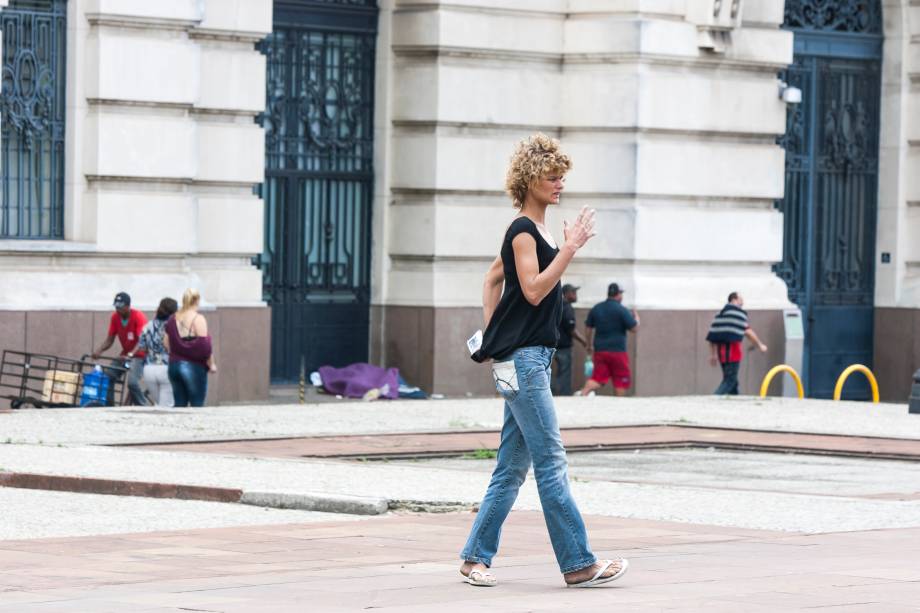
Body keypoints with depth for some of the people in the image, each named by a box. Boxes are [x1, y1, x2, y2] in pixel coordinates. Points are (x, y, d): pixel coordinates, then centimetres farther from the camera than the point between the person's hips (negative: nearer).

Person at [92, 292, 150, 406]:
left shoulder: (138, 317, -20)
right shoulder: (115, 317, -4)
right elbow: (109, 339, 0)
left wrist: (130, 354, -44)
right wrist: (98, 351, -18)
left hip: (138, 355, -6)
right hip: (125, 354, 6)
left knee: (132, 382, -26)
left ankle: (144, 408, -10)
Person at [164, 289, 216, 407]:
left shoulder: (173, 319, 9)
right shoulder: (198, 319, -9)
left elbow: (167, 344, 12)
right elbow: (204, 345, -12)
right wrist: (211, 364, -2)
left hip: (174, 365, 6)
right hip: (194, 366, -6)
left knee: (179, 404, 8)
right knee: (197, 405, -2)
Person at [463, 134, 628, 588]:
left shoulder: (532, 231, 18)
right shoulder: (523, 231, -11)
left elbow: (493, 279, 27)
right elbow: (534, 290, -20)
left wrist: (491, 334, 21)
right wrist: (571, 247, -19)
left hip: (529, 359, 10)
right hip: (522, 360, -10)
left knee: (512, 468, 9)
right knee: (551, 462, -9)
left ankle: (476, 557, 12)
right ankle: (578, 564, -9)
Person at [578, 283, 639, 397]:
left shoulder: (596, 308, 8)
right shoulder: (622, 310, -9)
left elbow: (589, 329, 13)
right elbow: (634, 328, -7)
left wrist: (589, 346, 24)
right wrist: (636, 318, 13)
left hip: (600, 350, 4)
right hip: (618, 351, -4)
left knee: (597, 378, 2)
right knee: (621, 381, 7)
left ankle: (583, 393, -22)